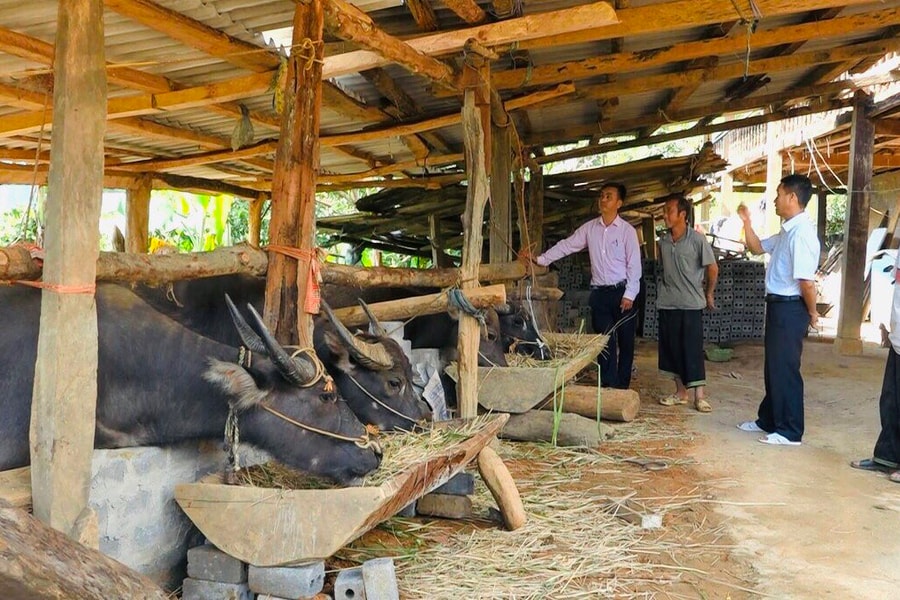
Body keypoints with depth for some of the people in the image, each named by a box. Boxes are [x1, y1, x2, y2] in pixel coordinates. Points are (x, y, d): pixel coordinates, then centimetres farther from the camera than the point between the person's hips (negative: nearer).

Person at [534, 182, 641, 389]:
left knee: (625, 341, 5)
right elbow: (566, 245, 8)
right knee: (605, 342, 1)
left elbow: (634, 265, -6)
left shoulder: (627, 230, -4)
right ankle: (608, 386, 4)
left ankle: (622, 387, 16)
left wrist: (629, 294, -12)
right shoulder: (589, 228, 7)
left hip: (621, 292, -2)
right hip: (599, 293, 3)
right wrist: (542, 259, -1)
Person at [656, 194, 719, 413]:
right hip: (667, 304, 5)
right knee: (672, 348, 8)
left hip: (691, 304, -5)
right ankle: (681, 391, 19)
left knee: (693, 349, -4)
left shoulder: (697, 239, -10)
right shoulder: (663, 241, 5)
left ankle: (700, 395, 4)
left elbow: (713, 268, -2)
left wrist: (708, 294, 5)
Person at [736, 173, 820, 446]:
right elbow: (757, 247, 25)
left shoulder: (801, 233, -21)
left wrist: (812, 313, -12)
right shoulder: (787, 231, 11)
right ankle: (768, 420, 32)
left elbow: (807, 281, -25)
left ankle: (789, 431, 9)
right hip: (778, 305, 10)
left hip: (790, 308, -10)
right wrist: (746, 221, 13)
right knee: (773, 366, 19)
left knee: (785, 369, -1)